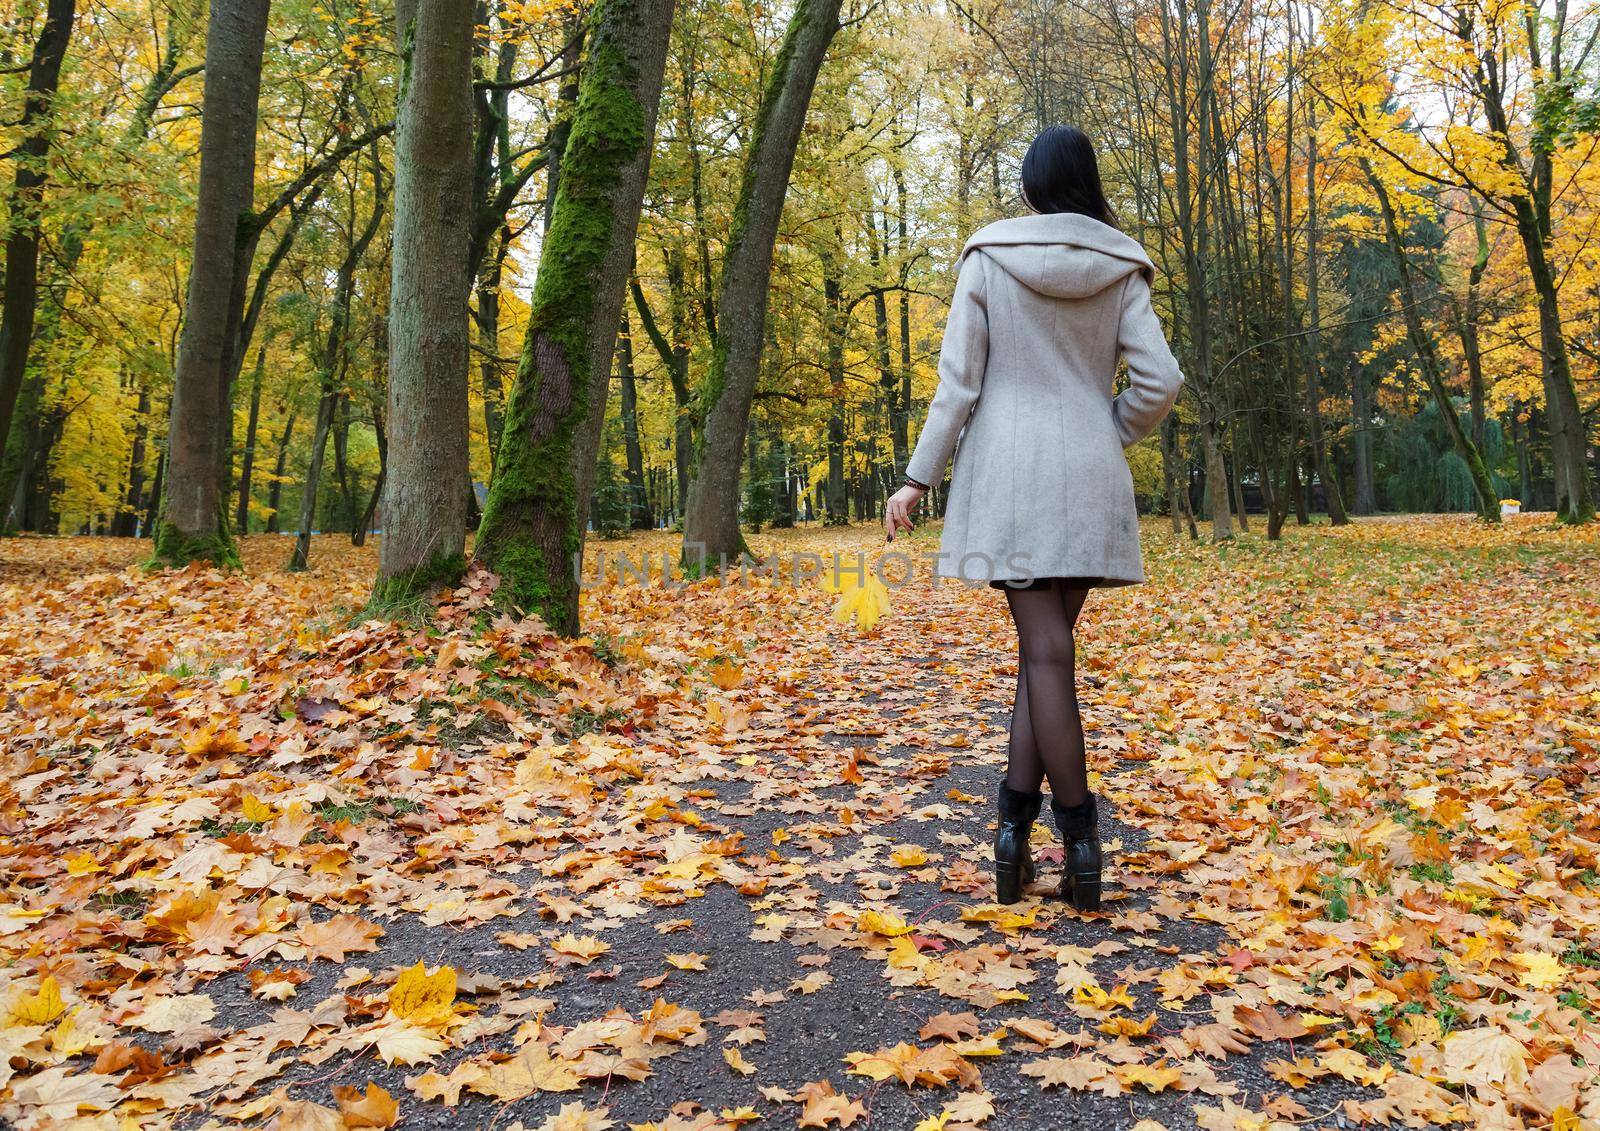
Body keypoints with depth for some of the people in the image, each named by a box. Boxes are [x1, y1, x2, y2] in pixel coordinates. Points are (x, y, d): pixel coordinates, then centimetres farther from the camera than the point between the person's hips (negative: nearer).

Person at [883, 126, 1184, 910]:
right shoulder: (1120, 269, 5)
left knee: (1045, 650, -4)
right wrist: (1109, 437, 14)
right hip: (1090, 479, 2)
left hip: (1008, 470, -2)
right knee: (1044, 643, 9)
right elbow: (1158, 382, -3)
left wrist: (918, 477, 1)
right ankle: (1015, 823, 6)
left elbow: (957, 381, -3)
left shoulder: (988, 259, 1)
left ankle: (1081, 843, -3)